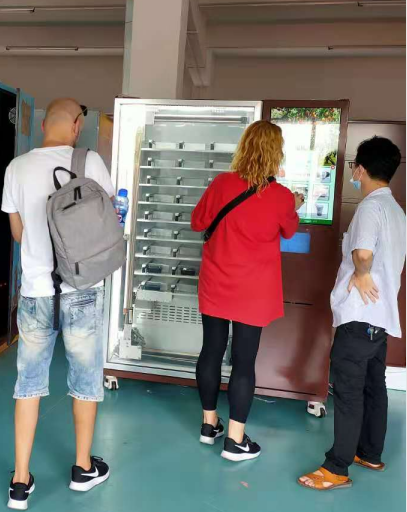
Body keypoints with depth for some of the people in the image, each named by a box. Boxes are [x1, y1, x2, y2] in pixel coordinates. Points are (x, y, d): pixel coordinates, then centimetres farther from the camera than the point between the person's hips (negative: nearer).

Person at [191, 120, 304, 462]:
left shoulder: (222, 183, -6)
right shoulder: (282, 197, -10)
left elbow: (197, 222, 6)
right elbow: (289, 231, 11)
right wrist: (294, 208, 30)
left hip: (216, 286, 3)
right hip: (253, 292, -2)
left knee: (211, 351, 14)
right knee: (244, 361, 6)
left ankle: (209, 424, 30)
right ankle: (235, 440, 16)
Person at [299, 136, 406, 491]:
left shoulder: (371, 206, -15)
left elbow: (363, 253, -32)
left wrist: (361, 274, -15)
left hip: (360, 314, -10)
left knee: (348, 390, -3)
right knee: (373, 386, 18)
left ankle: (337, 469, 6)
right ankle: (370, 454, 31)